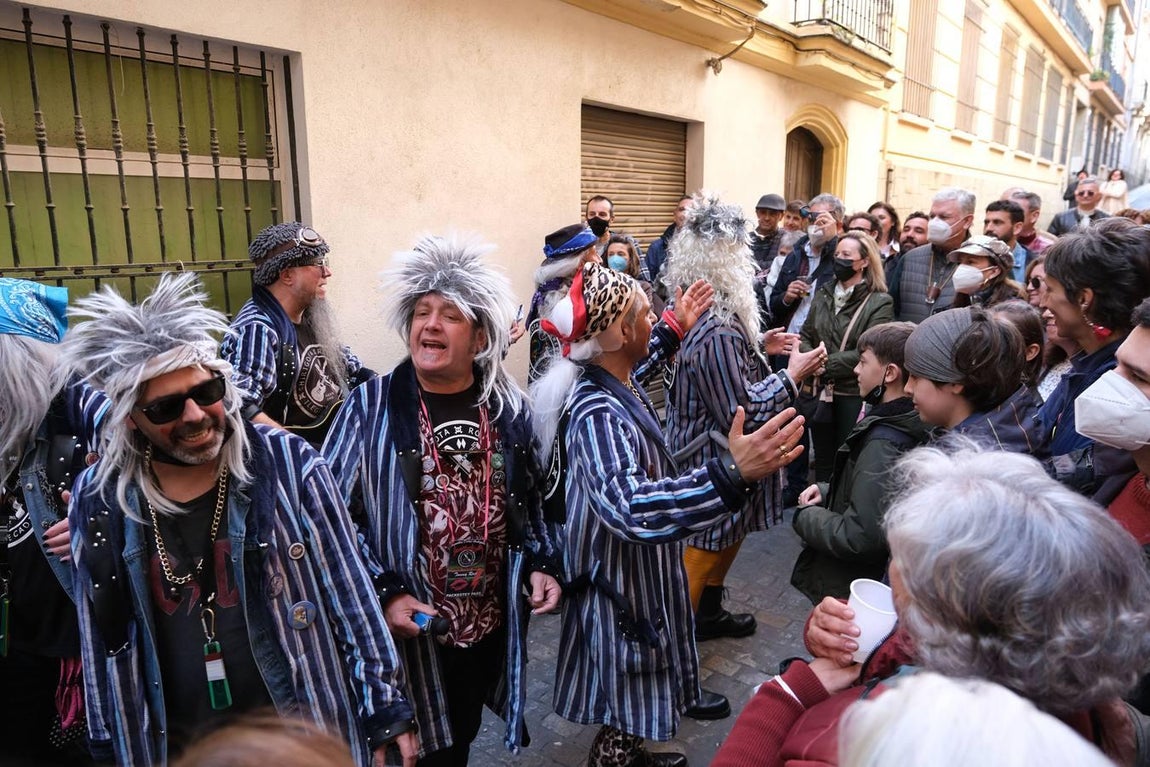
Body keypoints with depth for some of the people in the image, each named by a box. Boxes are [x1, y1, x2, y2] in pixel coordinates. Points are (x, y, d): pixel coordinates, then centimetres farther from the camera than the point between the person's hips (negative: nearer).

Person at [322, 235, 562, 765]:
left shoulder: (508, 408, -2)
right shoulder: (371, 408, -13)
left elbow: (530, 501, 10)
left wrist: (541, 564, -1)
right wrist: (383, 593, -18)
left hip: (492, 626, 4)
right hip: (410, 631, -3)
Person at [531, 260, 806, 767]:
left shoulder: (604, 379, -5)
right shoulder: (599, 414, -35)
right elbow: (631, 511, -51)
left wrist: (674, 330, 25)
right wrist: (731, 475, -60)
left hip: (632, 573, 10)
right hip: (622, 589, -10)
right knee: (624, 716, 13)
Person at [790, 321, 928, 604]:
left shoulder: (883, 443, -27)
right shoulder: (902, 424, 2)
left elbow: (860, 537, -30)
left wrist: (805, 516, -15)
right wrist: (827, 490, 2)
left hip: (846, 591, -9)